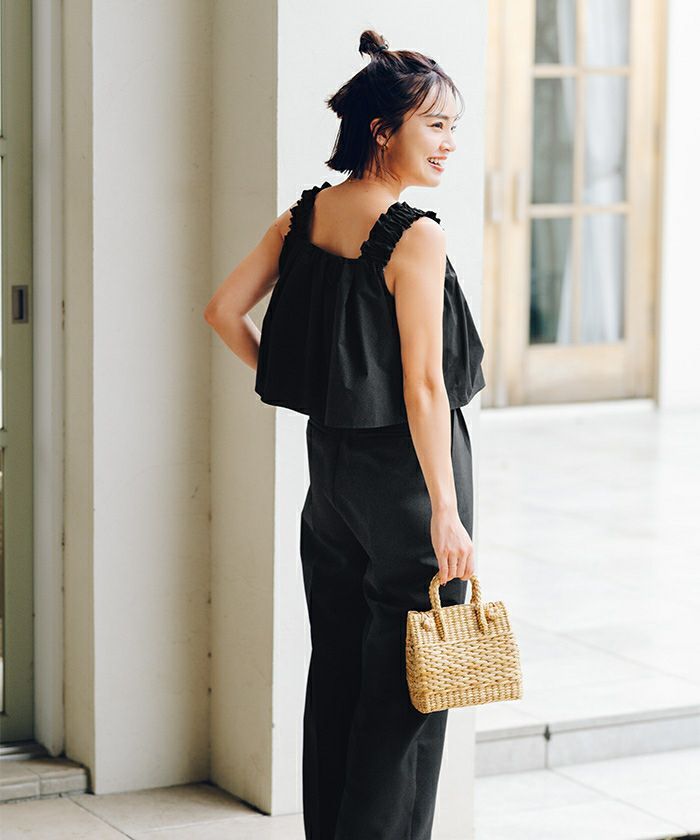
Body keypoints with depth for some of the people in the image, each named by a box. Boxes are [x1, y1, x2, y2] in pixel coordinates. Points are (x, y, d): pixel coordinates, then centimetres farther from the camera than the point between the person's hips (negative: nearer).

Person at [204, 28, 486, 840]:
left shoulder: (304, 216, 3)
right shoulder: (415, 236, -18)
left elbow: (224, 309, 5)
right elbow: (422, 384, -20)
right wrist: (446, 513, -18)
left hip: (330, 458, 8)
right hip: (406, 466, -7)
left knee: (335, 666, 16)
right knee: (405, 680, 2)